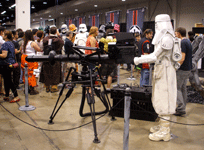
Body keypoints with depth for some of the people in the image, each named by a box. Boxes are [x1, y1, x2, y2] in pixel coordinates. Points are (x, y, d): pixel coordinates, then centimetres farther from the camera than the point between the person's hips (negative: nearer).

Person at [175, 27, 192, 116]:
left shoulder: (182, 43, -17)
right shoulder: (188, 41, 14)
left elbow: (182, 58, -23)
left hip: (182, 69, -10)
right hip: (188, 69, 10)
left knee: (177, 88, -5)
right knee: (183, 88, 14)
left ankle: (181, 109, -6)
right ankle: (182, 108, 21)